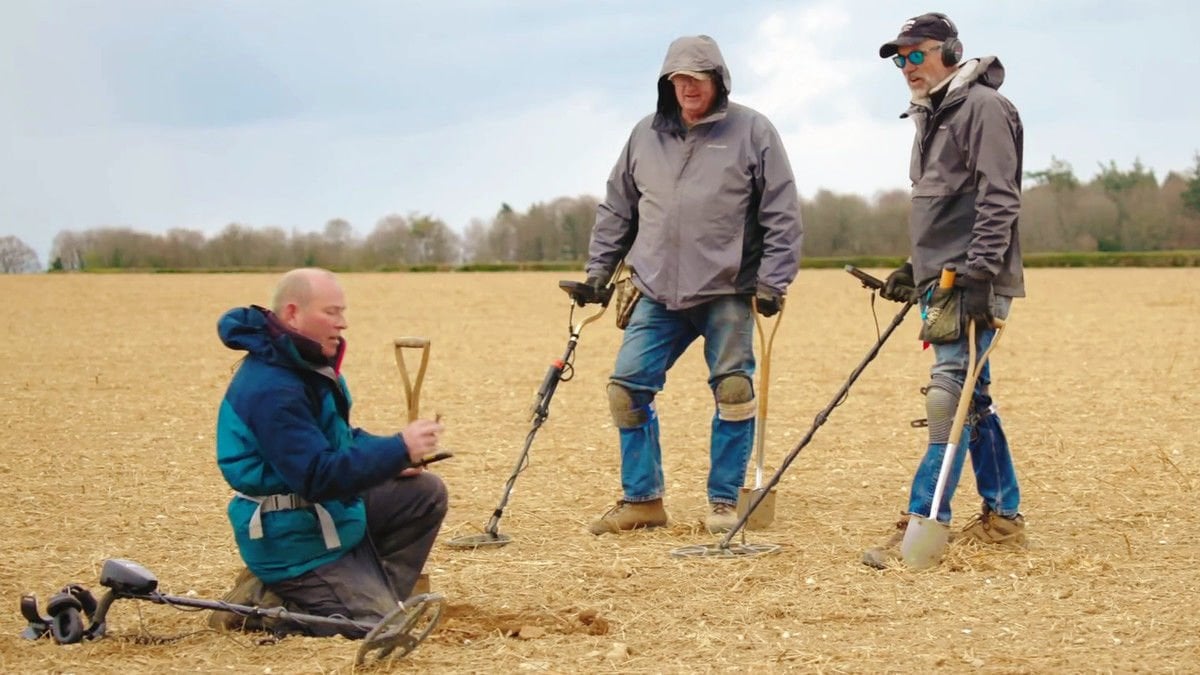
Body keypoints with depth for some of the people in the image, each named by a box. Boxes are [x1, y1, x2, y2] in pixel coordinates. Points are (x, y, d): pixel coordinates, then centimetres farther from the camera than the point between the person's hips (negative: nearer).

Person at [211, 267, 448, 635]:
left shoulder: (305, 364, 6)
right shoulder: (272, 390, -27)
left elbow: (338, 438, 19)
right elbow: (318, 477, -31)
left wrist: (390, 458, 0)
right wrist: (399, 449, -29)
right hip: (295, 542, -10)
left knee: (426, 493, 7)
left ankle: (379, 592, 9)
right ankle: (262, 602, -1)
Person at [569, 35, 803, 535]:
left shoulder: (751, 131, 0)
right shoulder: (646, 136, 11)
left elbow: (781, 213, -2)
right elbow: (616, 210, 19)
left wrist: (773, 280, -8)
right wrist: (598, 270, 13)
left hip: (727, 293, -3)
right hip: (658, 294, 4)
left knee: (733, 391, -4)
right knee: (627, 386, -2)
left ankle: (724, 502, 9)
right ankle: (641, 500, 9)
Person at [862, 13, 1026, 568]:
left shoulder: (983, 106, -9)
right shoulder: (932, 117, 20)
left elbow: (999, 199, -17)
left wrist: (980, 273, -23)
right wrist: (915, 269, 23)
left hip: (973, 283, -10)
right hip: (943, 282, 10)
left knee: (950, 395, -13)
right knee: (973, 400, 12)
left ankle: (924, 524, -15)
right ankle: (1003, 516, 19)